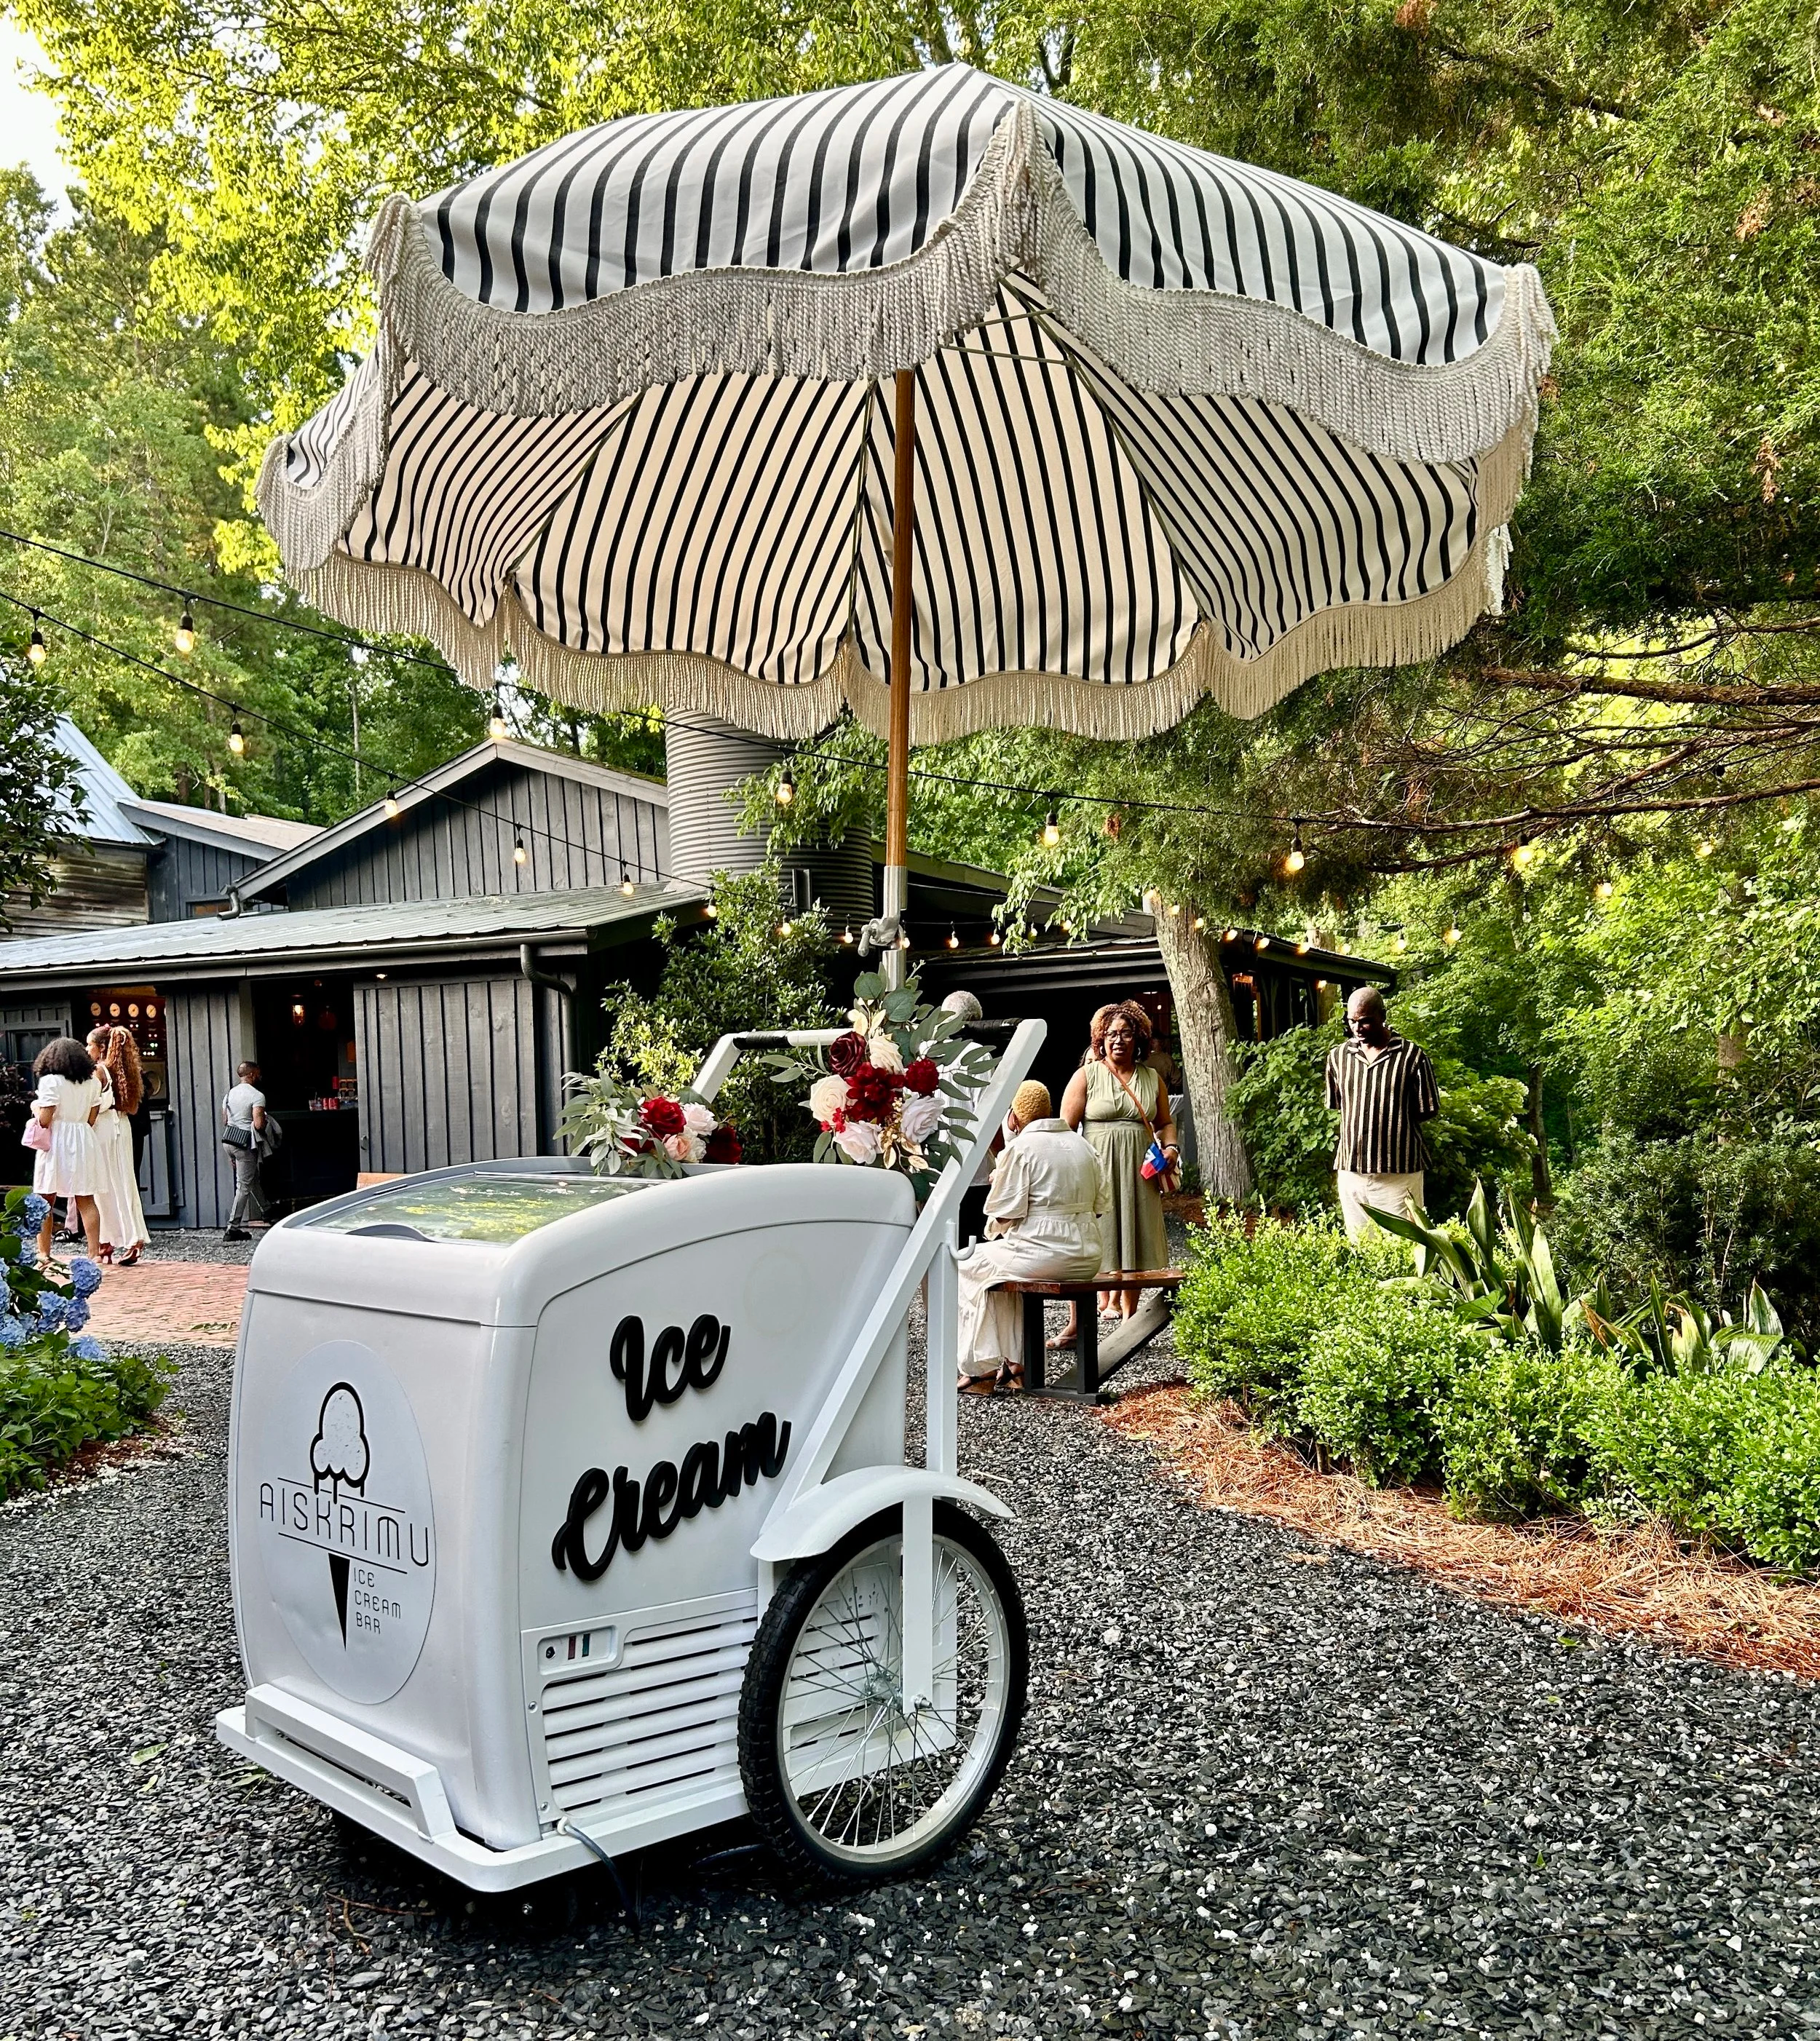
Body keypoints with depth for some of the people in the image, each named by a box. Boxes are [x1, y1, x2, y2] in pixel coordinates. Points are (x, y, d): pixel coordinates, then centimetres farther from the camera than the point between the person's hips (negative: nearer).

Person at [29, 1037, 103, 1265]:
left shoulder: (50, 1082, -8)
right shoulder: (93, 1082, 6)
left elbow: (44, 1120, -12)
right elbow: (91, 1120, 8)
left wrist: (35, 1107, 7)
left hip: (56, 1143, -4)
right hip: (84, 1142, 4)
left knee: (45, 1202, 6)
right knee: (86, 1200, 5)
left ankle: (43, 1254, 7)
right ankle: (95, 1252, 0)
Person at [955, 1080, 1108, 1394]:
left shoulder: (1021, 1147, -9)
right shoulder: (1082, 1144, 13)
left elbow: (1003, 1213, -12)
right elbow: (1102, 1201, 15)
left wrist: (993, 1230, 9)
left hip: (1044, 1256, -8)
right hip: (1086, 1259, 8)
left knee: (968, 1265, 14)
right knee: (1006, 1263, 32)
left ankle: (982, 1368, 12)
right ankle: (1015, 1363, 28)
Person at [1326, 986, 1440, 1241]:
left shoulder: (1412, 1057, -5)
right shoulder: (1338, 1056, 7)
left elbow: (1428, 1110, 2)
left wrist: (1393, 1118, 1)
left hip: (1398, 1173, -4)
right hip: (1350, 1172, 4)